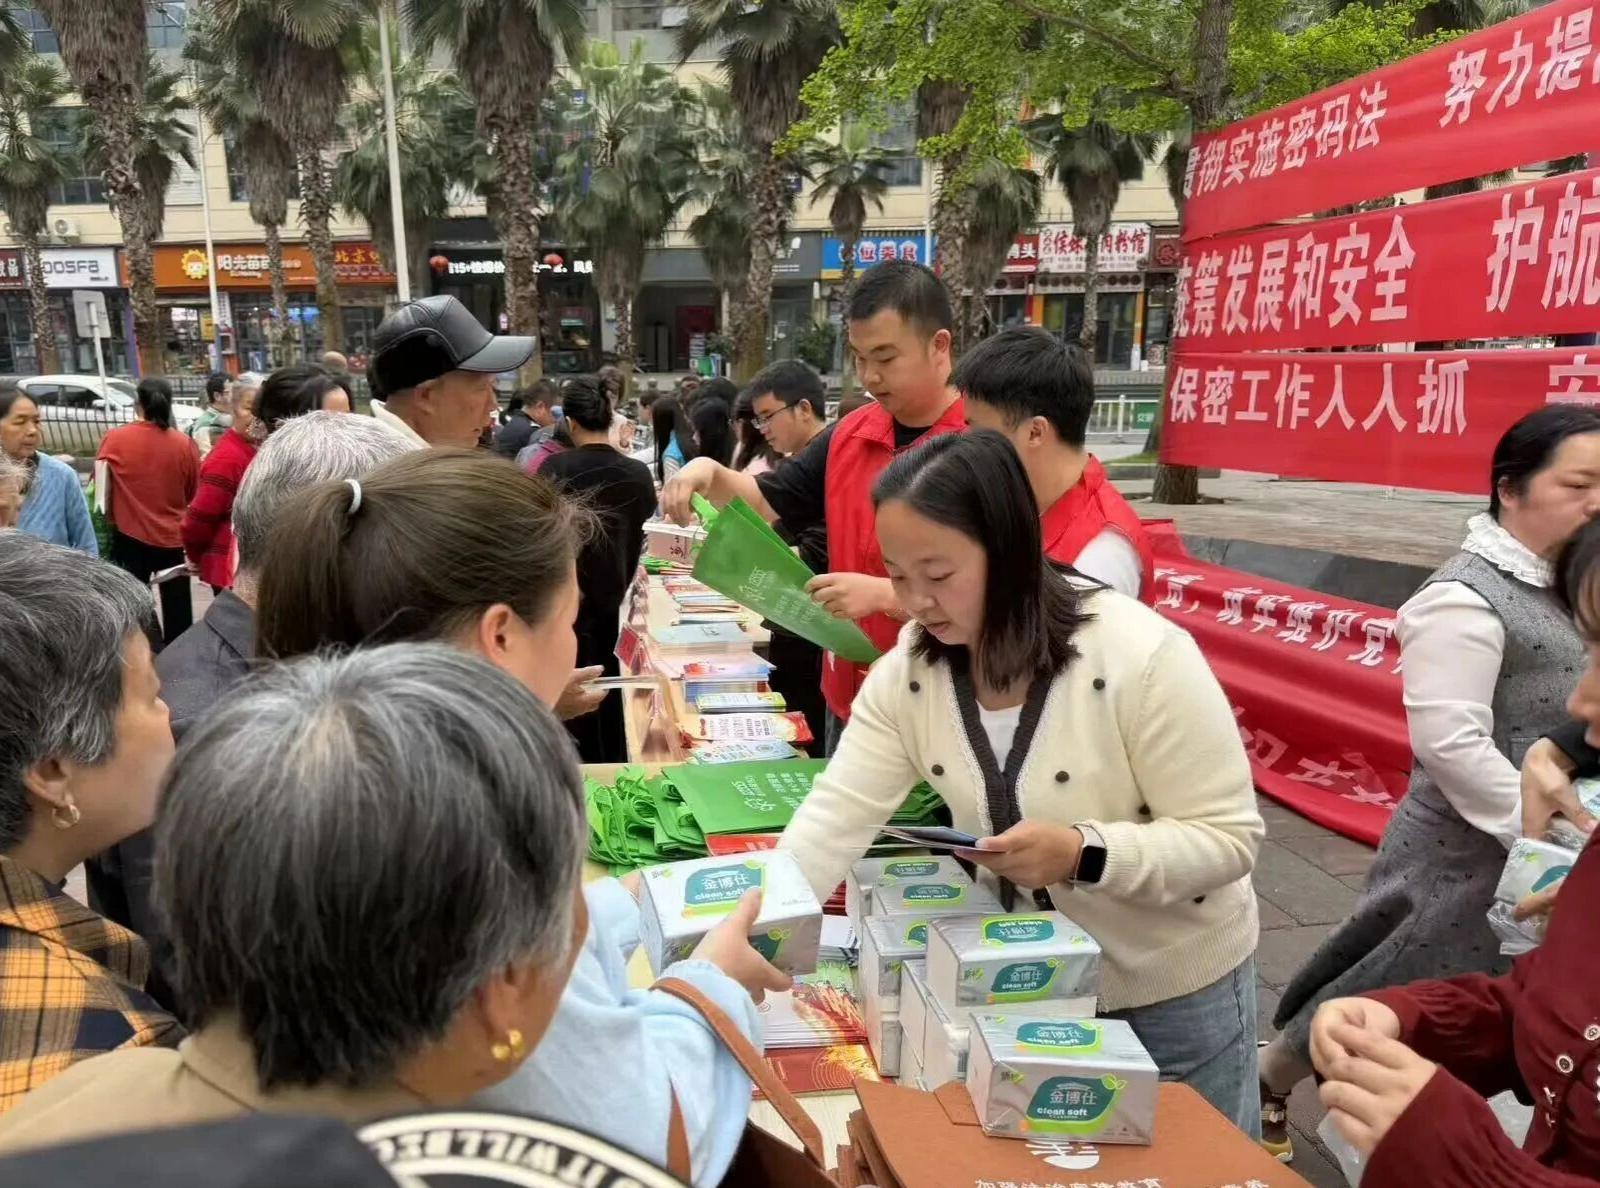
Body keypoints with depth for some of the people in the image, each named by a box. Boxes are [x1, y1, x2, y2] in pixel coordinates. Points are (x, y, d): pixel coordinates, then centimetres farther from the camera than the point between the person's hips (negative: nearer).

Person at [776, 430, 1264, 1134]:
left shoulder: (1143, 657, -28)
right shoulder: (906, 672, -13)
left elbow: (1229, 838, -22)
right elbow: (835, 819, -16)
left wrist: (1082, 852, -37)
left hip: (1176, 993, -3)